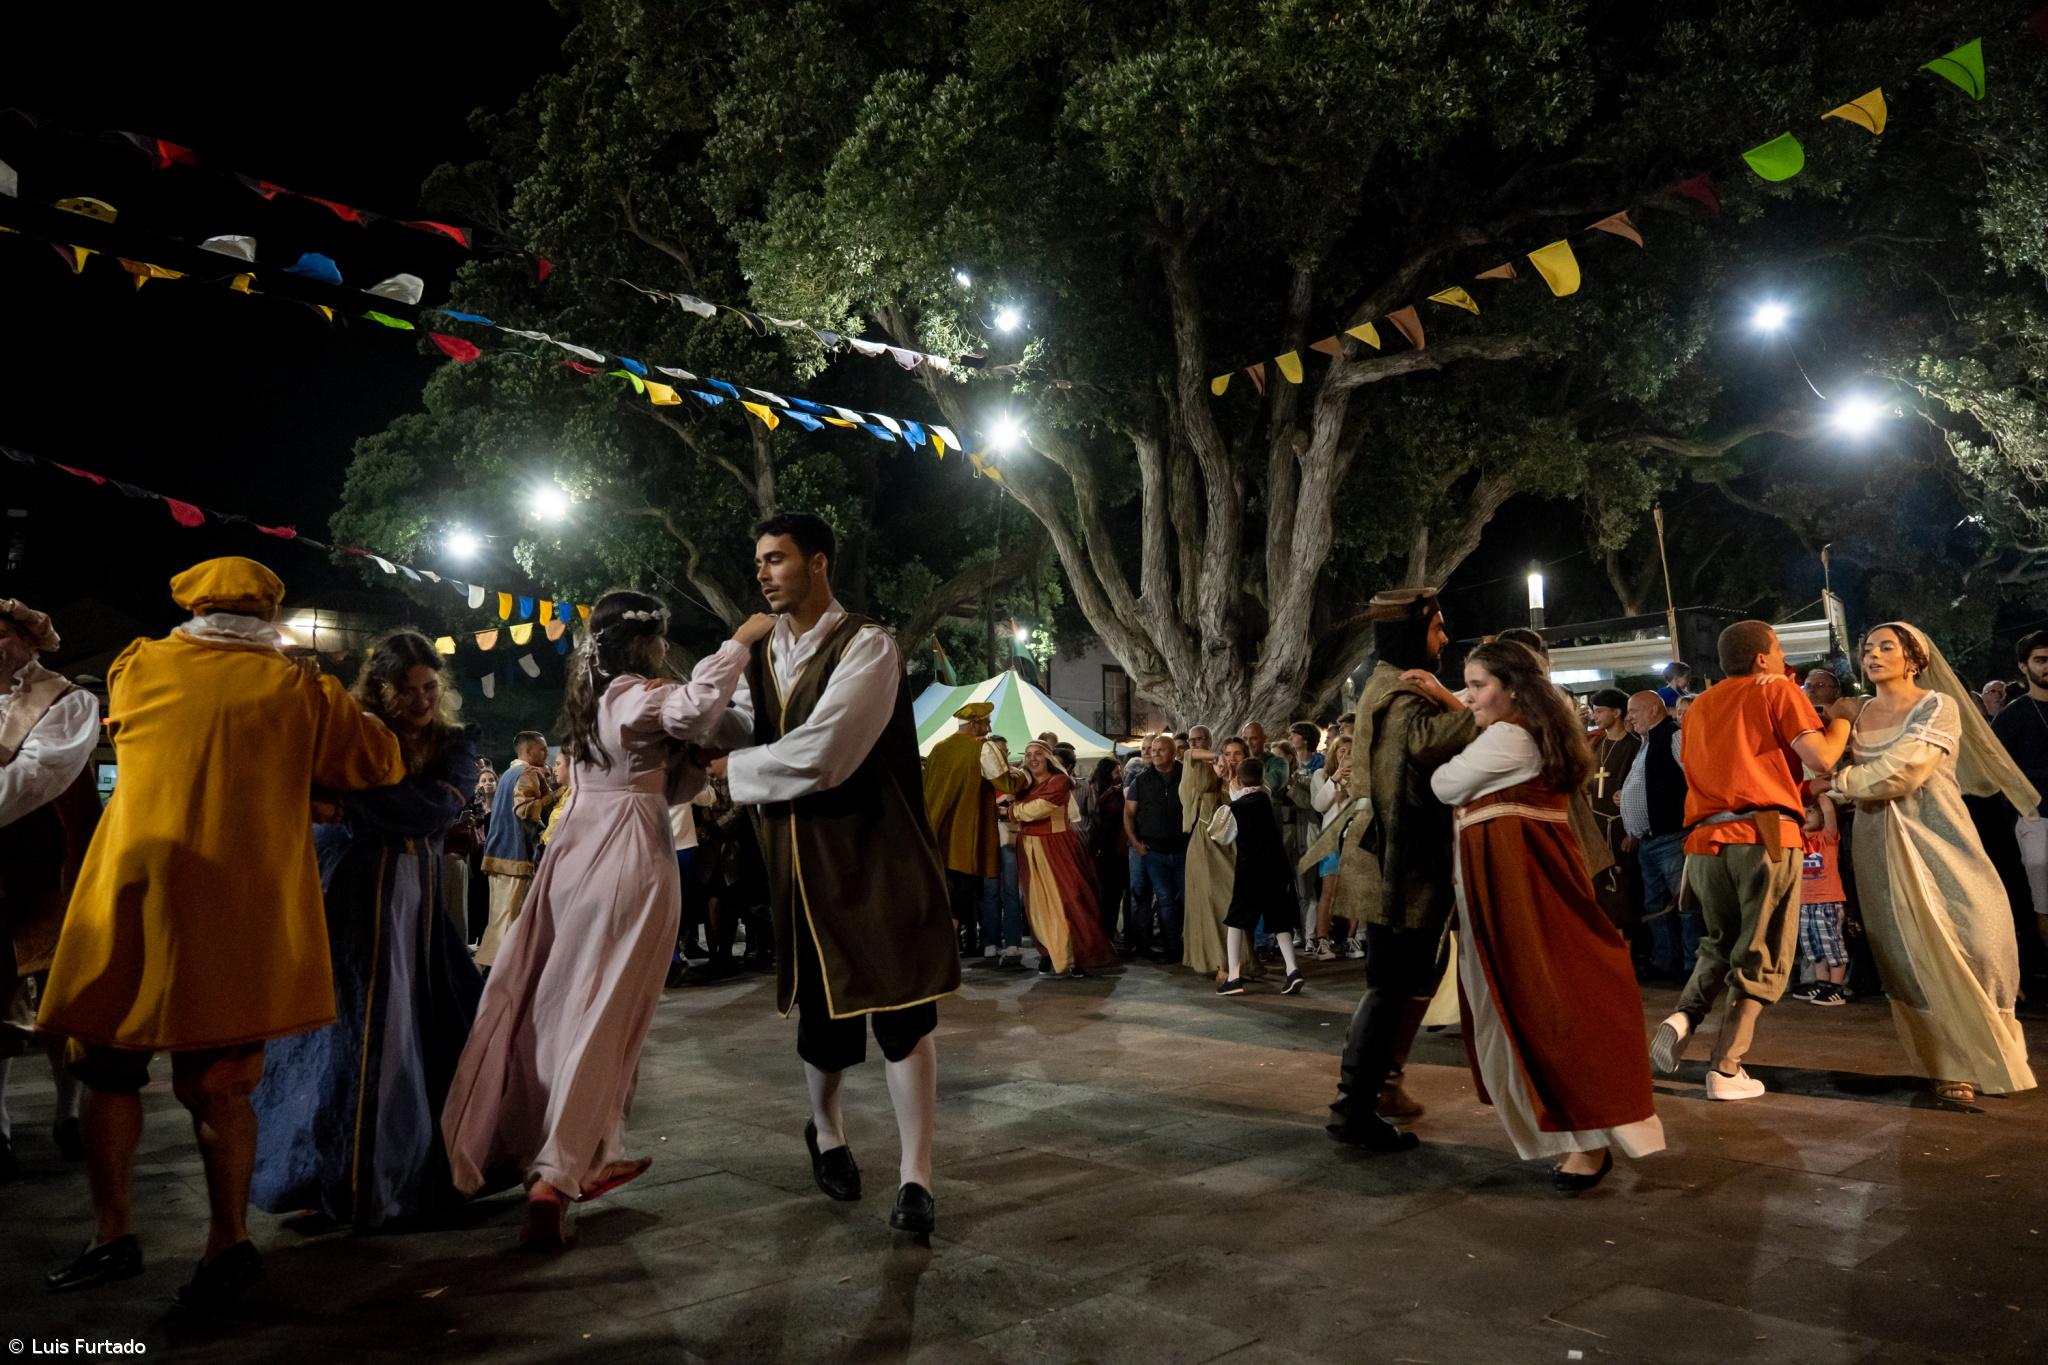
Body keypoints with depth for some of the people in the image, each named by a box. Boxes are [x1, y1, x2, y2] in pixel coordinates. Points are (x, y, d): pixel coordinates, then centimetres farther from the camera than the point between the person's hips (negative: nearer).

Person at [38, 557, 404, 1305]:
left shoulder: (137, 668, 5)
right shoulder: (299, 687, 1)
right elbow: (382, 763, 5)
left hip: (132, 899, 0)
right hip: (242, 914, 0)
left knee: (107, 1063, 17)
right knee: (216, 1080, 8)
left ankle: (114, 1233, 23)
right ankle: (229, 1242, 15)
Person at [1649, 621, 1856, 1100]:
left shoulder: (1702, 705, 18)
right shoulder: (1778, 690, 2)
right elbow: (1820, 757, -9)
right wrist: (1839, 718, 11)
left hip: (1707, 839, 5)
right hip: (1765, 835, -5)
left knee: (1719, 943, 22)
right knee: (1759, 956, 5)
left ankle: (1683, 1017, -2)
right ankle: (1726, 1069, 2)